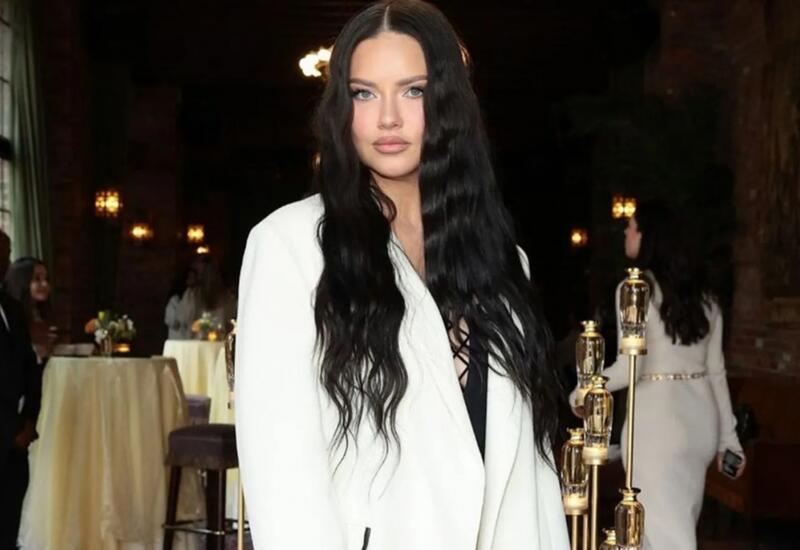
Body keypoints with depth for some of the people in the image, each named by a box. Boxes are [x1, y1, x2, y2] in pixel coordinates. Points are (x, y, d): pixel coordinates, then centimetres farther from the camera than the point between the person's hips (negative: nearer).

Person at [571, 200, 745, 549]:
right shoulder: (703, 293, 11)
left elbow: (630, 369, -16)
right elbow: (716, 370, 12)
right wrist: (728, 435, 17)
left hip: (658, 419, -7)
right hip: (701, 419, 7)